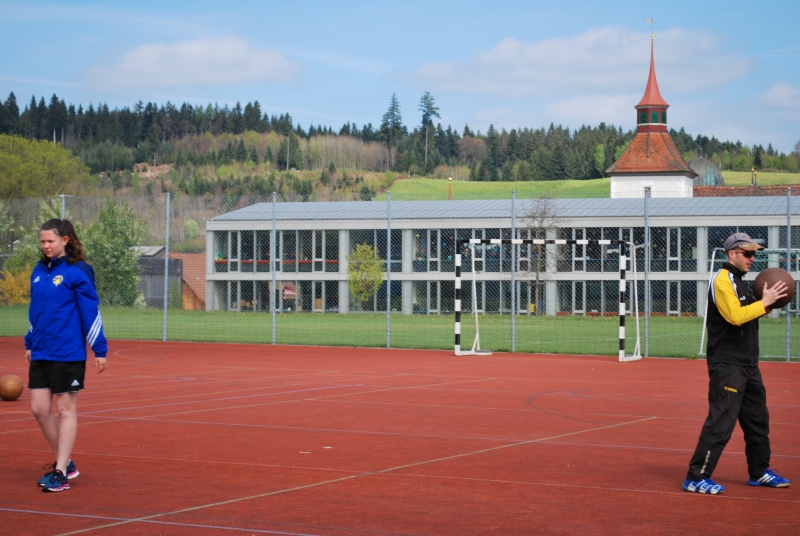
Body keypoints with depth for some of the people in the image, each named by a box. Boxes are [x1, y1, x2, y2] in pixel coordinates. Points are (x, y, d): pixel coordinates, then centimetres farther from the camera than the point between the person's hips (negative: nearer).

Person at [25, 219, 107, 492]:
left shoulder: (78, 270, -11)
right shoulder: (39, 271, 8)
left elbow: (91, 311, -10)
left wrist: (100, 350, -11)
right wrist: (29, 343, 19)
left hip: (68, 354, -6)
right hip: (40, 353, 7)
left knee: (65, 410, 0)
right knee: (39, 409, 5)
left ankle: (61, 473, 4)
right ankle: (65, 462, 20)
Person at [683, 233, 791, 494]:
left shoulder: (739, 281, 18)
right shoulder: (722, 280, -13)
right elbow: (735, 316, -25)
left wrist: (767, 302, 6)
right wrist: (764, 303, -19)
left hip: (747, 364, 10)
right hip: (727, 365, -10)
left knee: (758, 418, 17)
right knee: (720, 421, -12)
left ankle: (759, 472, 29)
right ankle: (696, 477, -9)